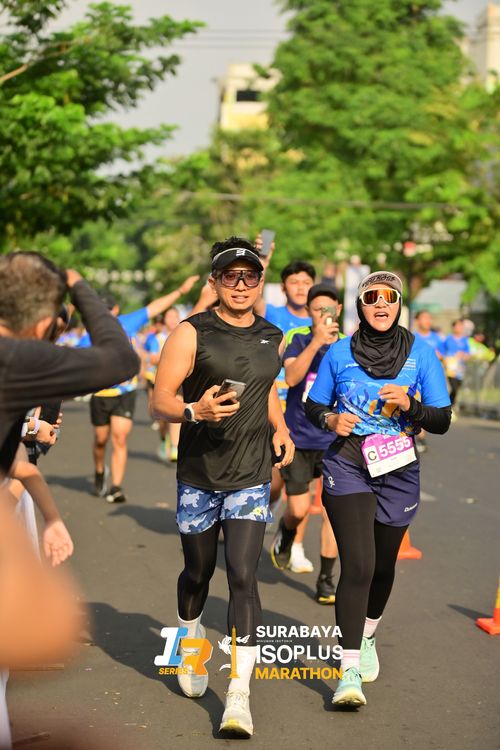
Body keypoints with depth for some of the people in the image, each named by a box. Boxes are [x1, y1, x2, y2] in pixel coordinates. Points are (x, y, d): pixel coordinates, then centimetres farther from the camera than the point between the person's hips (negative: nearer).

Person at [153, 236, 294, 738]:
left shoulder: (272, 338, 8)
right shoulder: (192, 334, -7)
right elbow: (160, 399, -10)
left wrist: (280, 430, 9)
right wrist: (195, 411, -30)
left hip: (251, 478, 2)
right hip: (198, 476, -1)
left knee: (243, 578, -10)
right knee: (198, 572, 13)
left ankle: (239, 697, -8)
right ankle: (191, 639, 46)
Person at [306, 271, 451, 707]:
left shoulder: (421, 354, -2)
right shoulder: (339, 353, -1)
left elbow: (442, 421, -1)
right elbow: (313, 406, 9)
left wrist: (411, 405, -20)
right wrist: (331, 419, -12)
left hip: (398, 472, 2)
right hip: (347, 465, -2)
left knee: (383, 564, 16)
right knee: (357, 564, -16)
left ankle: (368, 637, 46)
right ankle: (351, 671, -14)